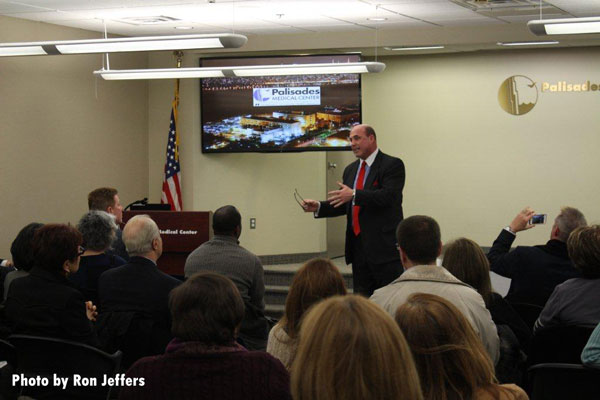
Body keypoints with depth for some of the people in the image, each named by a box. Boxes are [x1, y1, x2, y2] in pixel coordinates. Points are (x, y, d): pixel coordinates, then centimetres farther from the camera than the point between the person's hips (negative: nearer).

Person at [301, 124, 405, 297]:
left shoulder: (392, 165, -6)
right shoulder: (350, 170, 17)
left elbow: (388, 196, -20)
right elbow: (343, 205, 19)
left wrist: (354, 195, -28)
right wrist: (318, 207, 2)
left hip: (385, 246, -7)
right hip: (358, 248, 7)